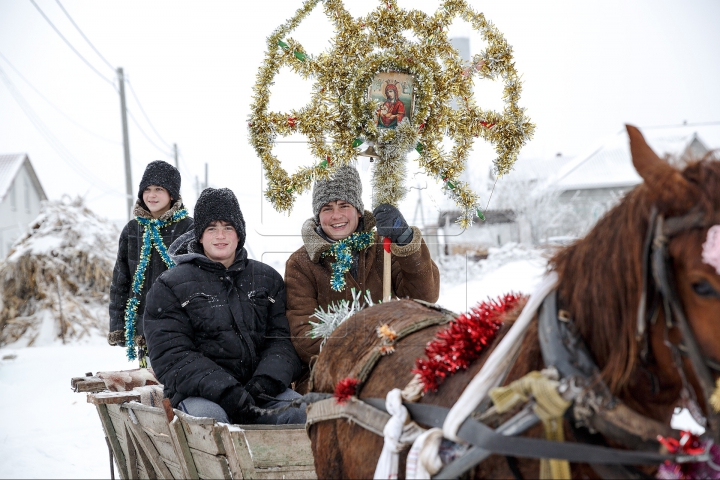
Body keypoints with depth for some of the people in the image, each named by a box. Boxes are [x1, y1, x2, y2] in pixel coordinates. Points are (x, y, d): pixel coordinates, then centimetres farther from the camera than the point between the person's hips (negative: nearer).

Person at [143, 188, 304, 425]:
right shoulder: (170, 287, 7)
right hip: (199, 394, -3)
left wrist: (266, 381, -13)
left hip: (260, 390, 3)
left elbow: (282, 340, 10)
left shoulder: (267, 279, 19)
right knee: (207, 417, -37)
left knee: (303, 412, -26)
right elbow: (172, 356, -4)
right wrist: (224, 390, -19)